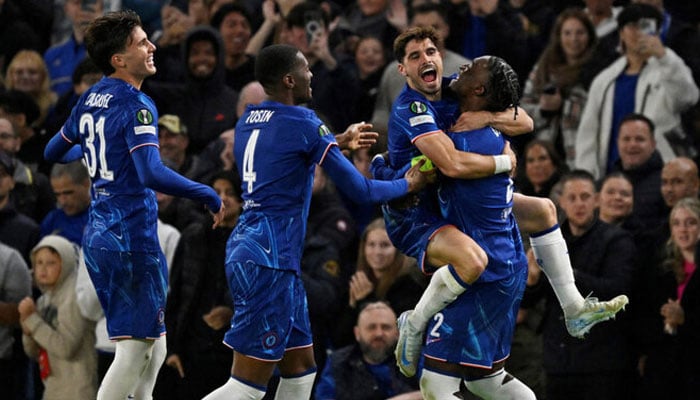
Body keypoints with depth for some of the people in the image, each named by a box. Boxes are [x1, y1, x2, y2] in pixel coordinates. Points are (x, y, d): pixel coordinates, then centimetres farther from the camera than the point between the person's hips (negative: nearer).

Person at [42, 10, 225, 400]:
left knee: (154, 344, 17)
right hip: (132, 236, -9)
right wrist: (210, 196, -17)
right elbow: (152, 174, -27)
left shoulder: (90, 99, 10)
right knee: (137, 347, -5)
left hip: (99, 236, 9)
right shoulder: (135, 105, -15)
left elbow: (54, 152, 25)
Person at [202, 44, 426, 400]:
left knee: (300, 367, 16)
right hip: (269, 260, -9)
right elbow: (359, 190, -7)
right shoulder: (302, 123, -11)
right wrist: (408, 184, 11)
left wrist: (339, 142, 36)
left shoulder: (248, 120, 11)